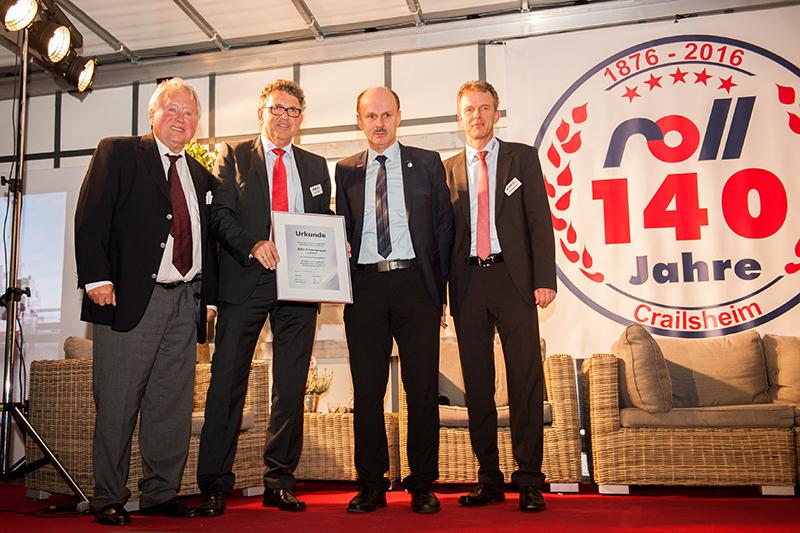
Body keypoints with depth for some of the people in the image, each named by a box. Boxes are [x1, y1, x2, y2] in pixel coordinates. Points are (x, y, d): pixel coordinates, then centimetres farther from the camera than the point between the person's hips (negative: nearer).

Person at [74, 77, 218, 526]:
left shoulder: (200, 175, 19)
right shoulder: (118, 153, 4)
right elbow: (91, 218, -5)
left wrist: (210, 296, 13)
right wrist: (97, 277, -15)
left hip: (185, 301, 5)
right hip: (131, 297, -5)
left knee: (174, 404, 8)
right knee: (118, 403, -1)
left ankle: (162, 493, 19)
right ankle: (109, 499, 12)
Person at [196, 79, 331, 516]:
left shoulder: (315, 166, 19)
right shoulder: (233, 157, 10)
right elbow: (220, 214, -1)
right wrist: (253, 245, -18)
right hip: (245, 282, -2)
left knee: (291, 386, 5)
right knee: (227, 381, -3)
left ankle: (280, 481, 14)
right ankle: (214, 484, 5)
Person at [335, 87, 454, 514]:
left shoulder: (426, 163, 10)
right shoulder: (346, 170, 14)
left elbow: (443, 227, 7)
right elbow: (341, 229, 16)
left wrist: (438, 289, 1)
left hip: (414, 282, -1)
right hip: (364, 285, 2)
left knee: (423, 387, 1)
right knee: (367, 389, 4)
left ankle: (423, 485, 12)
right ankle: (371, 485, 15)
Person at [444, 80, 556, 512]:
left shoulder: (522, 157, 9)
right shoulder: (448, 169, 15)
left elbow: (539, 221, 2)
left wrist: (544, 279, -8)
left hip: (512, 277, -2)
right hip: (467, 282, 3)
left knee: (525, 380, -4)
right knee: (477, 385, 6)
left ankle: (529, 480, 4)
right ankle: (489, 479, 15)